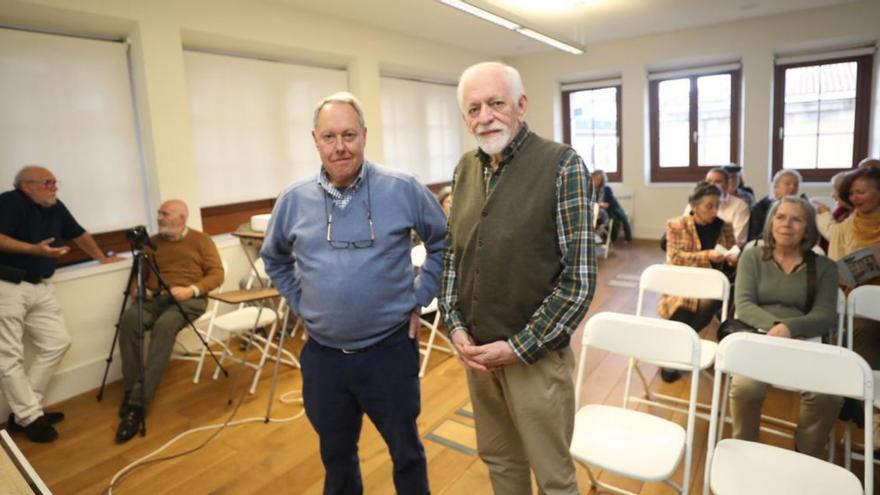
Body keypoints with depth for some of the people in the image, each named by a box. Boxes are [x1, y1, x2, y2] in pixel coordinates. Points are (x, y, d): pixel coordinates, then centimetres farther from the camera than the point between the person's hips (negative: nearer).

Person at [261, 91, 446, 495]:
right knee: (336, 455, 23)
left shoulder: (403, 189, -9)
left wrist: (419, 298, -2)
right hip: (323, 355, 3)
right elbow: (274, 259, 16)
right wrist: (302, 305, 6)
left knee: (405, 450, 17)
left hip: (389, 350, -2)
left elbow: (444, 242, 3)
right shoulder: (293, 200, -1)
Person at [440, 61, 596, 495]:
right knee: (498, 458, 23)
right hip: (476, 351, 5)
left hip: (535, 354, -5)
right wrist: (456, 328, -2)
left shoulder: (563, 166, -13)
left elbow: (579, 277, -15)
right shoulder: (466, 168, 5)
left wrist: (519, 348, -14)